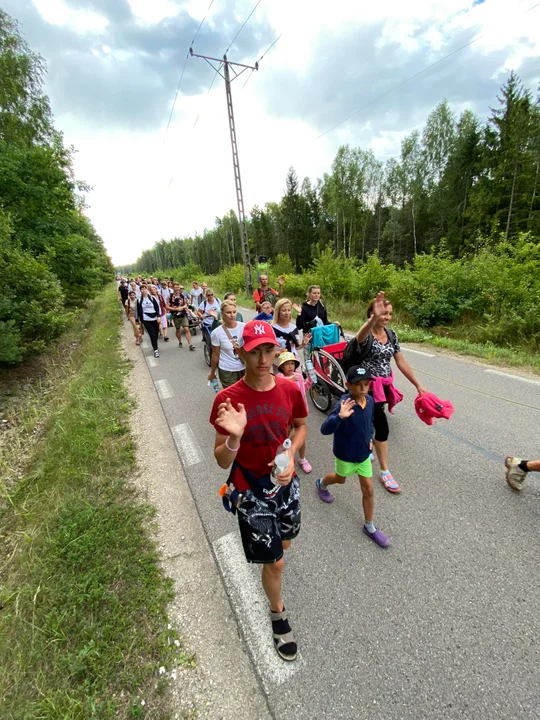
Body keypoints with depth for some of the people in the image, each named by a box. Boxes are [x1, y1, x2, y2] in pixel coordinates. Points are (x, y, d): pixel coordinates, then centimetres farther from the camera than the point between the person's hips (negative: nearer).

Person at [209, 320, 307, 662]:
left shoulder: (290, 389, -14)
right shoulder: (228, 399, -24)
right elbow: (222, 461, -18)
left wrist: (291, 456, -12)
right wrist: (234, 437, -39)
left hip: (286, 482, 4)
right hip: (252, 489, -4)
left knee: (283, 543, 27)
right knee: (274, 562, 10)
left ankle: (260, 548, 64)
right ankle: (278, 612, 44)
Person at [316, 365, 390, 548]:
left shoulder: (370, 401, -11)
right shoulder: (345, 404, -32)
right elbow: (325, 430, -42)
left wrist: (370, 438, 1)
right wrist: (340, 416, -57)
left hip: (364, 453, 5)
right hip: (345, 455, -4)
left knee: (368, 490, 11)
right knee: (340, 479, 24)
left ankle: (369, 527, 32)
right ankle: (321, 484, 58)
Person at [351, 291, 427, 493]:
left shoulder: (391, 334, 3)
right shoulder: (366, 335, -17)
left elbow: (401, 362, 7)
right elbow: (361, 336, -45)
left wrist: (417, 385, 7)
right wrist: (374, 318, -65)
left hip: (384, 386, 6)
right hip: (369, 386, -6)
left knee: (370, 421, 20)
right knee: (382, 427, -5)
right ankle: (384, 471, 12)